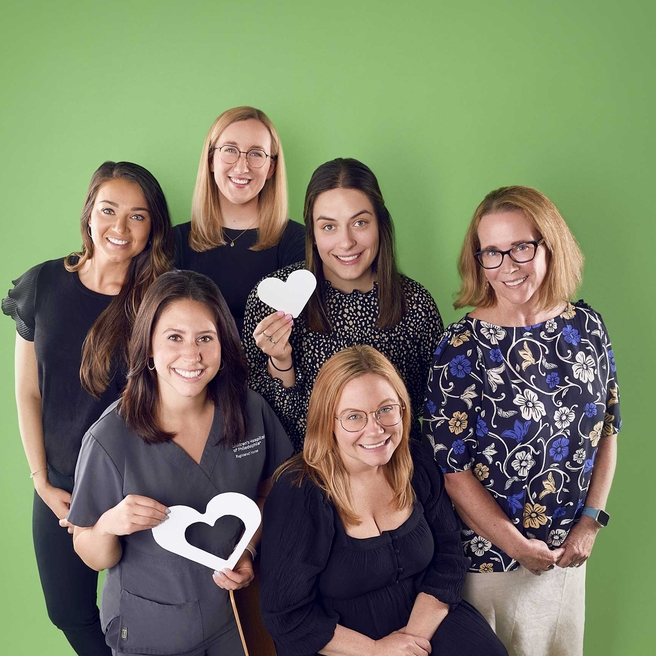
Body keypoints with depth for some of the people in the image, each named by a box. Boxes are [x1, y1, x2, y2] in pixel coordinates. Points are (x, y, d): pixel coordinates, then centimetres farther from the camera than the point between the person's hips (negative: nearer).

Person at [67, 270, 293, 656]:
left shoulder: (251, 411, -15)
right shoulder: (110, 439, -23)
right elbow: (95, 559, -13)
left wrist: (249, 550, -12)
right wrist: (108, 525, -33)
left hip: (236, 611, 3)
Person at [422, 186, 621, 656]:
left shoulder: (587, 327, -4)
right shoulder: (463, 346, -17)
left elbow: (607, 429, 5)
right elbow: (450, 464, -16)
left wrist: (591, 520, -2)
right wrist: (516, 544, -12)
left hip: (568, 549, 4)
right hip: (488, 554, -4)